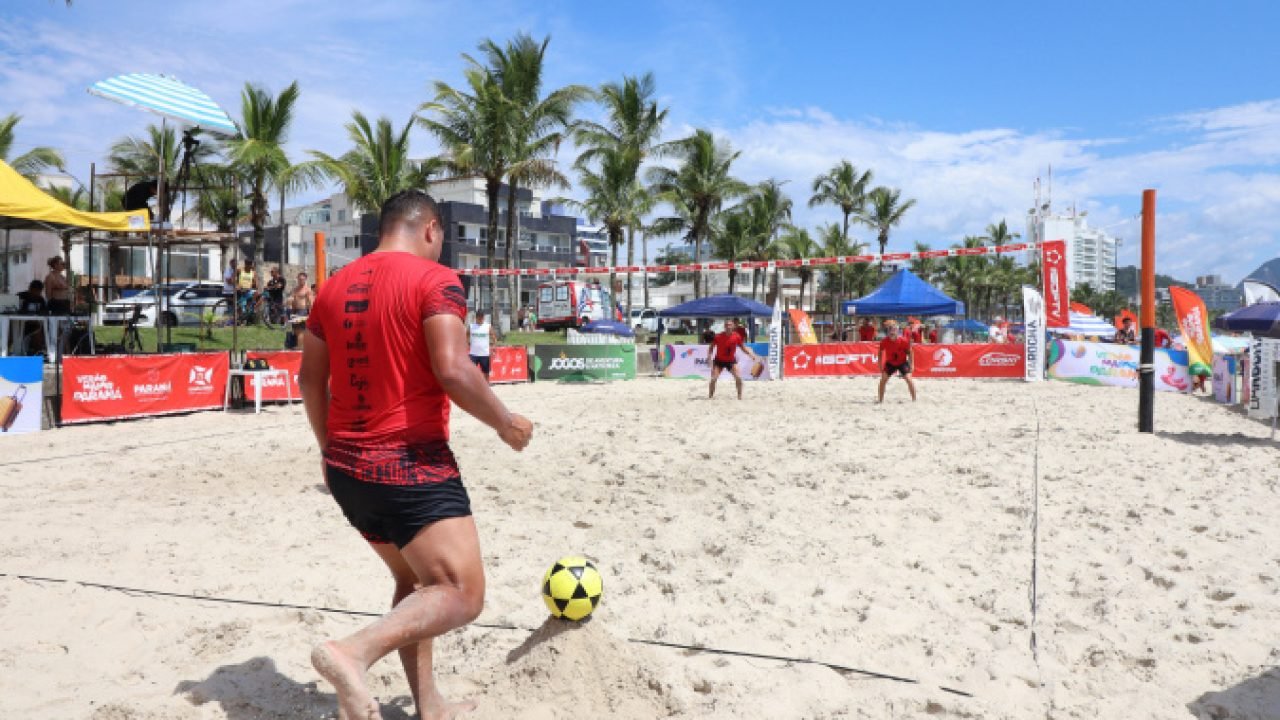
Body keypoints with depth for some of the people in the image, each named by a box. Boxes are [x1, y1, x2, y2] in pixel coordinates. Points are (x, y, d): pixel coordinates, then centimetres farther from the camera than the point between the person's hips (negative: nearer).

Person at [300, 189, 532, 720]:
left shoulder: (335, 286, 12)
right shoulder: (434, 279, -10)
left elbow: (310, 379, 15)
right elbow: (453, 370, -22)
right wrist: (505, 423, -7)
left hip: (346, 467, 9)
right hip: (410, 464, -8)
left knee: (416, 581, 22)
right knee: (462, 595, -7)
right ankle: (353, 653, -25)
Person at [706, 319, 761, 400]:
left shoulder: (737, 337, -12)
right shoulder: (718, 337, -17)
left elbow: (743, 348, 1)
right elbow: (711, 347, -6)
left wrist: (753, 355, -7)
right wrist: (709, 357, -20)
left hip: (731, 361, 1)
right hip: (719, 360, -1)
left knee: (738, 378, -12)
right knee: (713, 379, -10)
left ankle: (740, 396, 2)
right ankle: (710, 396, 5)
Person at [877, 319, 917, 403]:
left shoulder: (904, 340, -25)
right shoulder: (884, 342, -20)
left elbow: (909, 352, -10)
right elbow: (881, 354, -3)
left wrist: (911, 365, -9)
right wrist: (881, 367, -2)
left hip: (902, 362, -2)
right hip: (890, 363, 2)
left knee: (908, 378, -15)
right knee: (883, 379, -6)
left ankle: (914, 399, -4)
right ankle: (880, 400, 7)